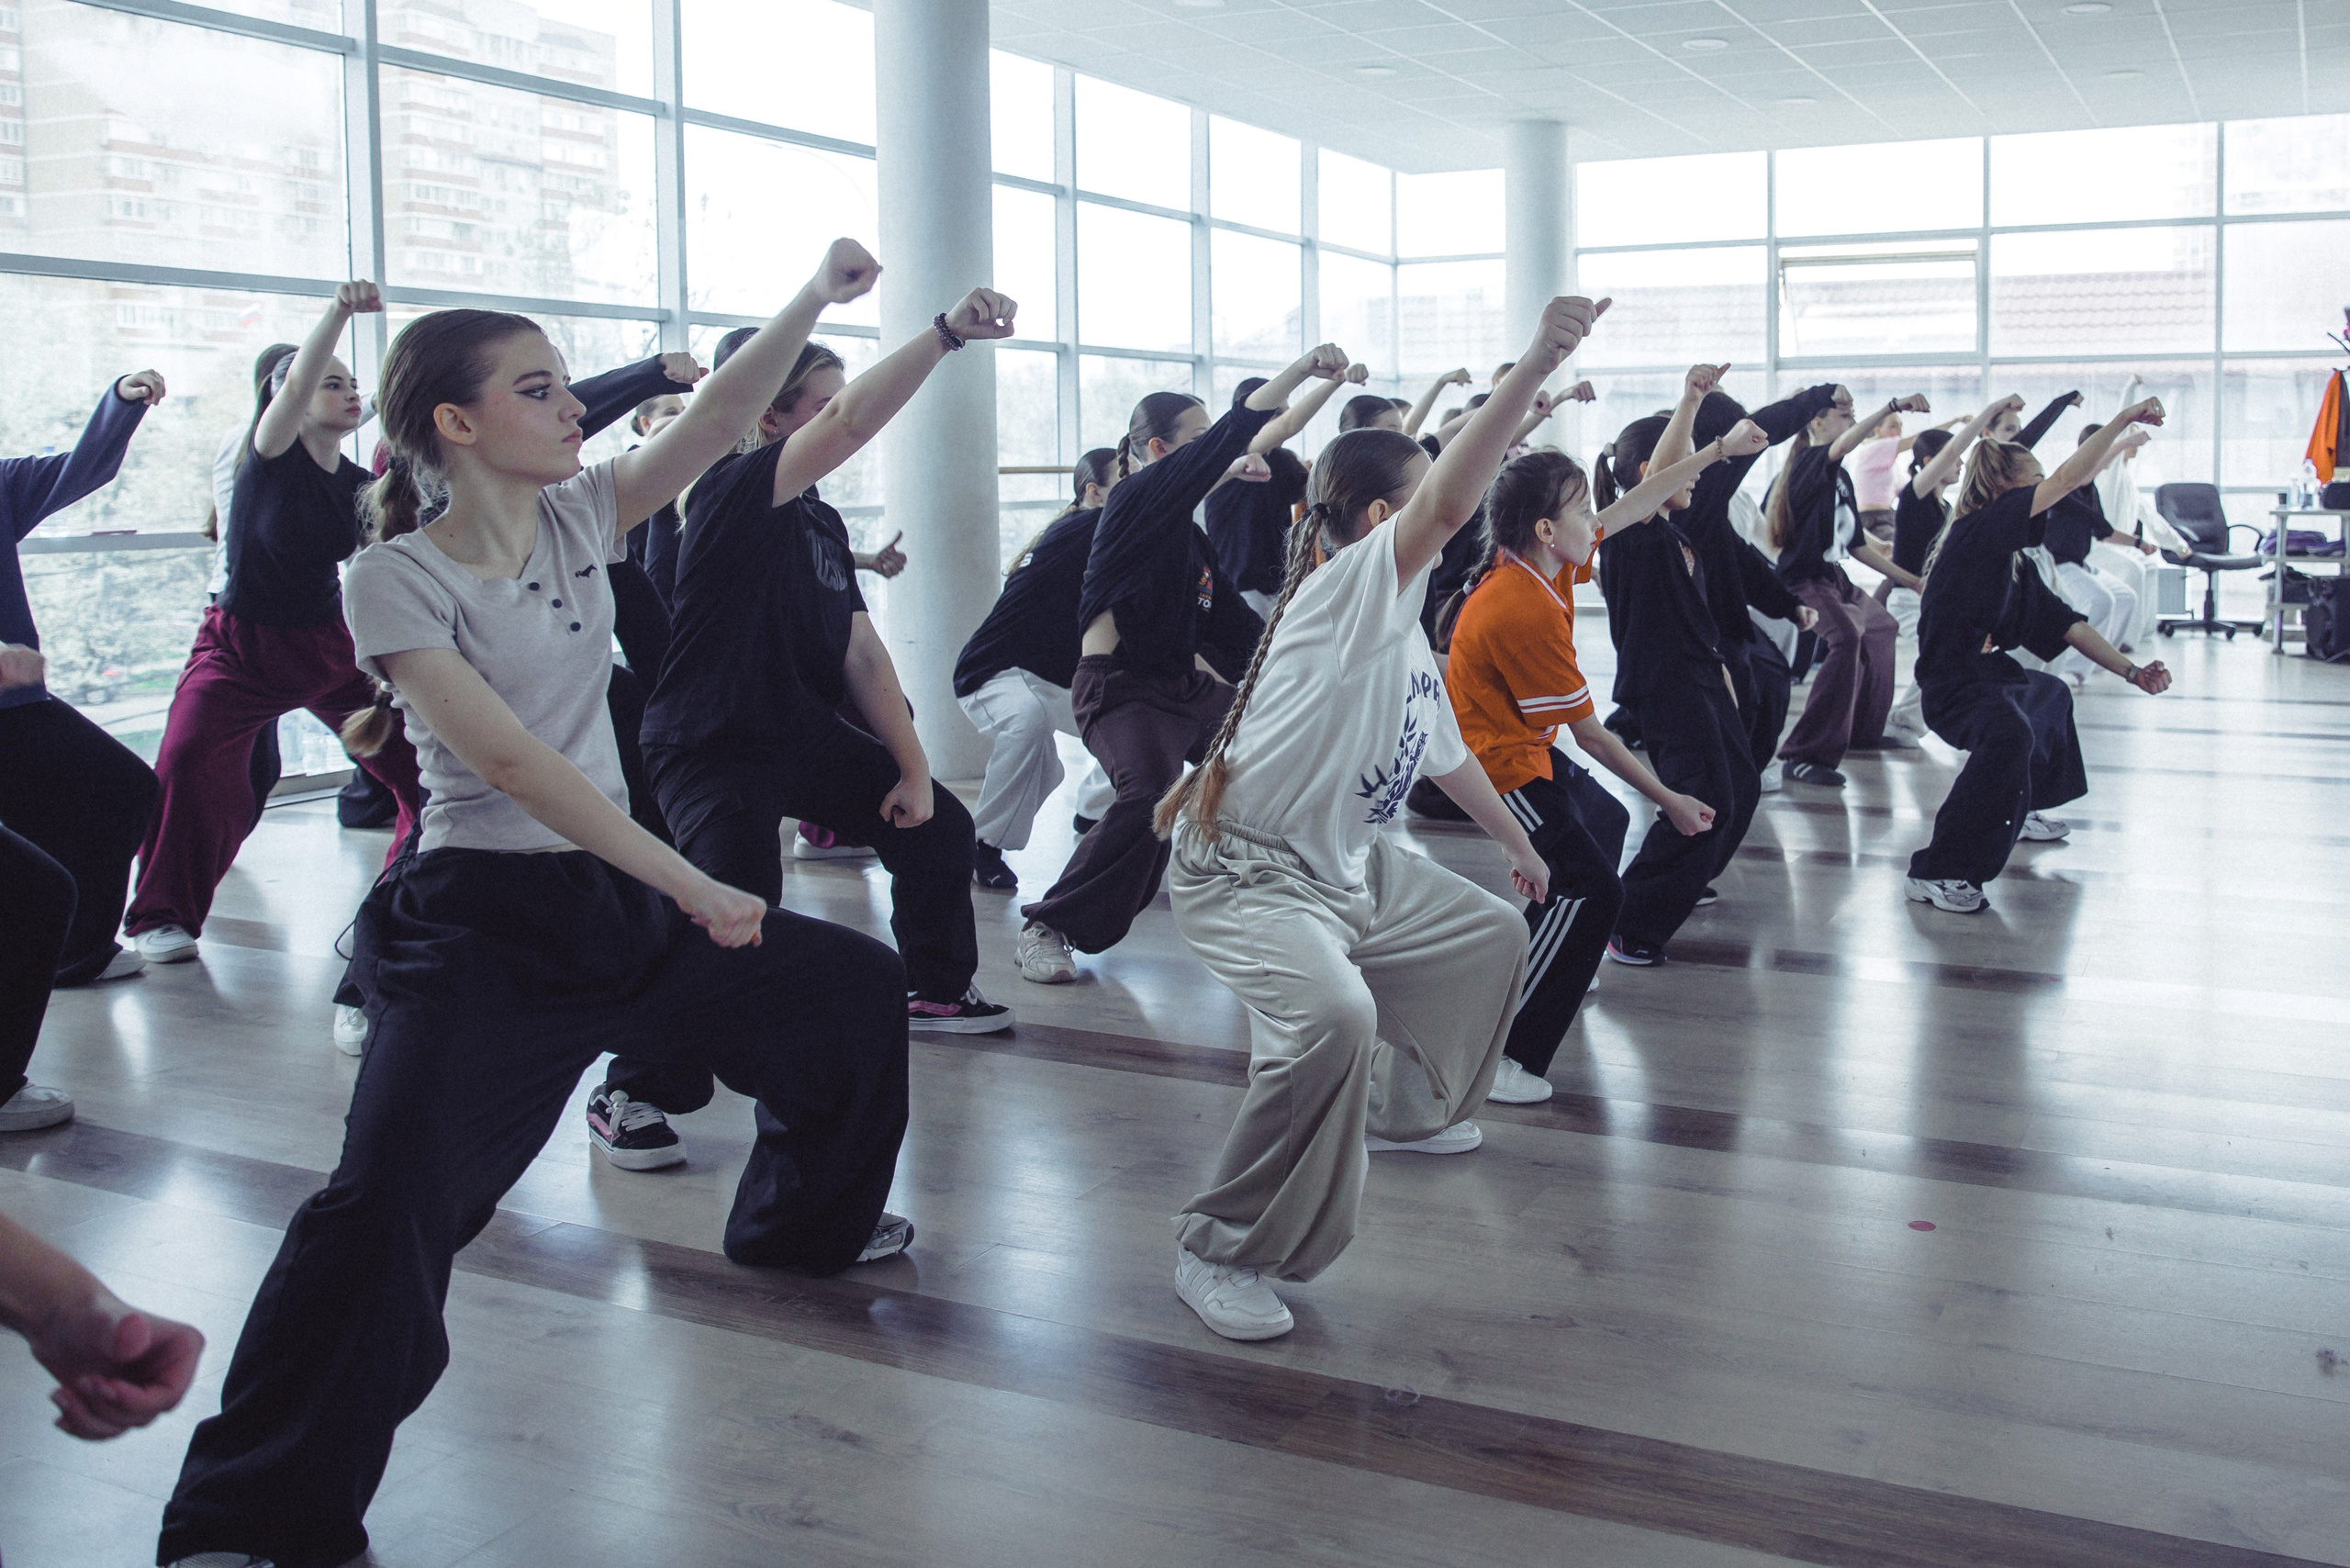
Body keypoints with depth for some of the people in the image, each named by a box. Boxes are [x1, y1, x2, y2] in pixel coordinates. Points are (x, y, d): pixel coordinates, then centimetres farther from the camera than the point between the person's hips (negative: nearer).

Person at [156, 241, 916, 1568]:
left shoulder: (580, 518, 4)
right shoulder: (399, 576, -13)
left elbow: (719, 421, -5)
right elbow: (511, 760, -22)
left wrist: (815, 299, -20)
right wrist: (695, 888, -24)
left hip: (618, 892, 7)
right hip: (487, 921, -7)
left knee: (856, 984, 16)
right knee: (387, 1202, -23)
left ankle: (805, 1221, 41)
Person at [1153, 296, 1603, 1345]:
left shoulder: (1404, 633, 13)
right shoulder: (1350, 589, -16)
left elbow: (1445, 755, 28)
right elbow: (1450, 501, -34)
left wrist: (1517, 845, 37)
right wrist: (1536, 364, -41)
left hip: (1348, 866, 10)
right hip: (1247, 874, -10)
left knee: (1489, 935, 23)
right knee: (1334, 1014, -35)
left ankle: (1405, 1109, 43)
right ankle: (1222, 1250, -18)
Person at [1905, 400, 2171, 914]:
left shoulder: (2011, 562, 15)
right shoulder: (1982, 526, -13)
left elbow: (2065, 624, 16)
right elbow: (2069, 479, -21)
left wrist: (2131, 672, 10)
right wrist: (2123, 419, -12)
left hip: (1989, 673, 11)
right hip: (1954, 683, -11)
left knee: (2052, 694, 36)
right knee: (2011, 733, -39)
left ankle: (2021, 813, 52)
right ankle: (1936, 872, -38)